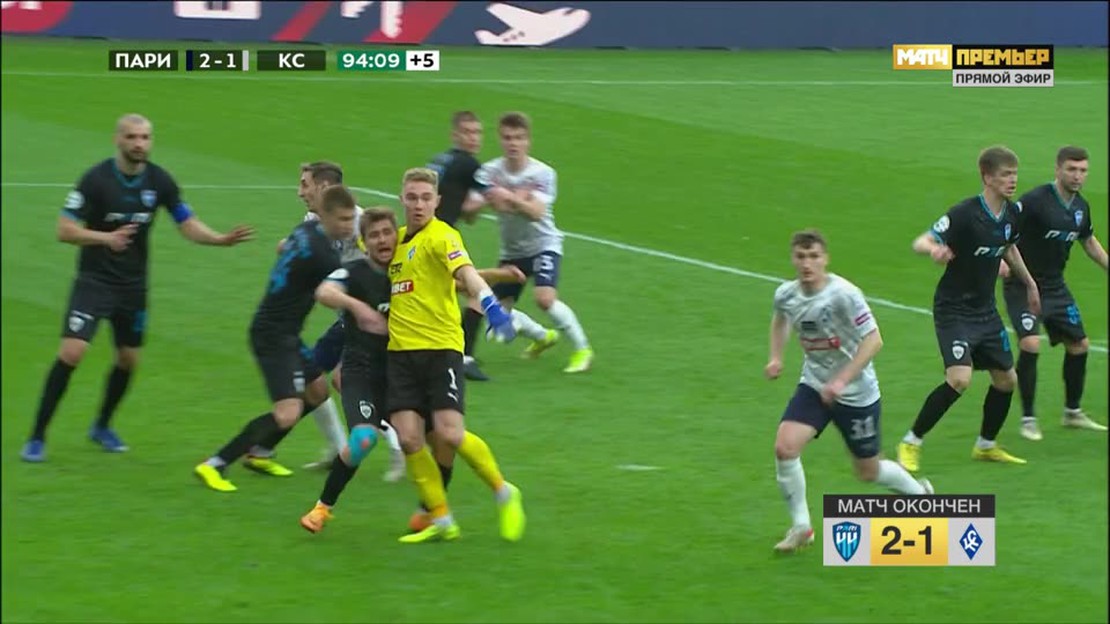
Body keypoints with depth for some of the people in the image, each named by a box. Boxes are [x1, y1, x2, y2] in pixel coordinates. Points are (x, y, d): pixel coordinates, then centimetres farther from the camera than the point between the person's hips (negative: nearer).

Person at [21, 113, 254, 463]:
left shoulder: (159, 181, -3)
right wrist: (105, 238, -33)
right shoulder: (97, 179, -16)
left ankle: (102, 427, 35)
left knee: (129, 359, 10)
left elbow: (188, 225, 4)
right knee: (71, 352, -16)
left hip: (133, 284, 5)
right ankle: (37, 438, -7)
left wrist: (222, 240, -13)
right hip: (94, 280, -5)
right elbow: (65, 230, -17)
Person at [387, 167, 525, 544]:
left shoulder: (440, 236, -7)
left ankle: (503, 492, 9)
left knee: (449, 433, -15)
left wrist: (489, 303, -42)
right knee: (408, 438, -6)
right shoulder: (397, 238, 15)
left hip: (440, 346, -6)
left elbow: (466, 272, -26)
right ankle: (441, 521, 6)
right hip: (400, 350, 6)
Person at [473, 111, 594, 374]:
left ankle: (582, 348, -8)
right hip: (512, 250, 5)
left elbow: (536, 212, -30)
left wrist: (511, 199, -47)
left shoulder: (542, 173, -15)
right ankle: (542, 336, 33)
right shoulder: (491, 172, -7)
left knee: (545, 298, -26)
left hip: (543, 244, -4)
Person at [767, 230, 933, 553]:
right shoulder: (786, 294, -7)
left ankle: (920, 493, 41)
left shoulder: (843, 295, -25)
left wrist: (842, 381, -29)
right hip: (814, 385, 4)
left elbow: (873, 340, -24)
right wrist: (776, 357, 4)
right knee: (785, 447, -17)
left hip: (857, 392, -4)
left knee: (868, 471, 10)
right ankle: (801, 526, 0)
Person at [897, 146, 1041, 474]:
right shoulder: (965, 214, -22)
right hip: (954, 309, -8)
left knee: (1006, 379, 12)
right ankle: (910, 443, -6)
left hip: (986, 310, 8)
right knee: (959, 379, -22)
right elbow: (920, 242, -24)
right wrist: (933, 248, -47)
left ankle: (986, 446, 33)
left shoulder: (1013, 213, 1)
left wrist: (1029, 282, 30)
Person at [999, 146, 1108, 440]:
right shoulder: (1036, 200, -20)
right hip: (1022, 286, -7)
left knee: (1079, 344, 9)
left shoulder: (1080, 207, 4)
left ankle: (1073, 413, 29)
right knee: (1030, 343, -22)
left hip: (1055, 287, 7)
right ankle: (1028, 419, -8)